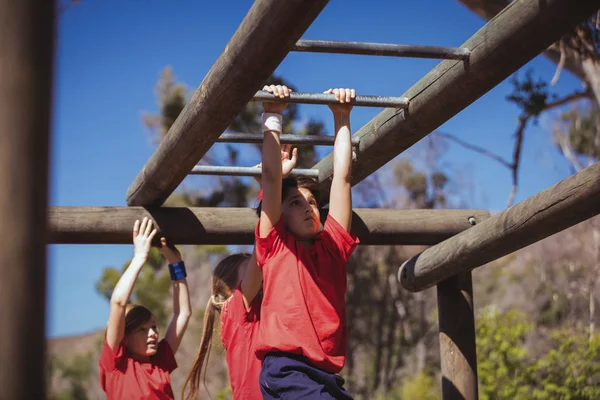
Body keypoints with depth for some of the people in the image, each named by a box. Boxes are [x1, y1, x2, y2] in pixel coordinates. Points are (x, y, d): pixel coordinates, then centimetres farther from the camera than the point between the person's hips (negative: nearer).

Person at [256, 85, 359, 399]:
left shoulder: (333, 246, 18)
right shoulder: (275, 245, 9)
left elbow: (342, 176, 21)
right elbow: (272, 178, 5)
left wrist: (342, 117, 25)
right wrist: (273, 117, 9)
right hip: (287, 371, -6)